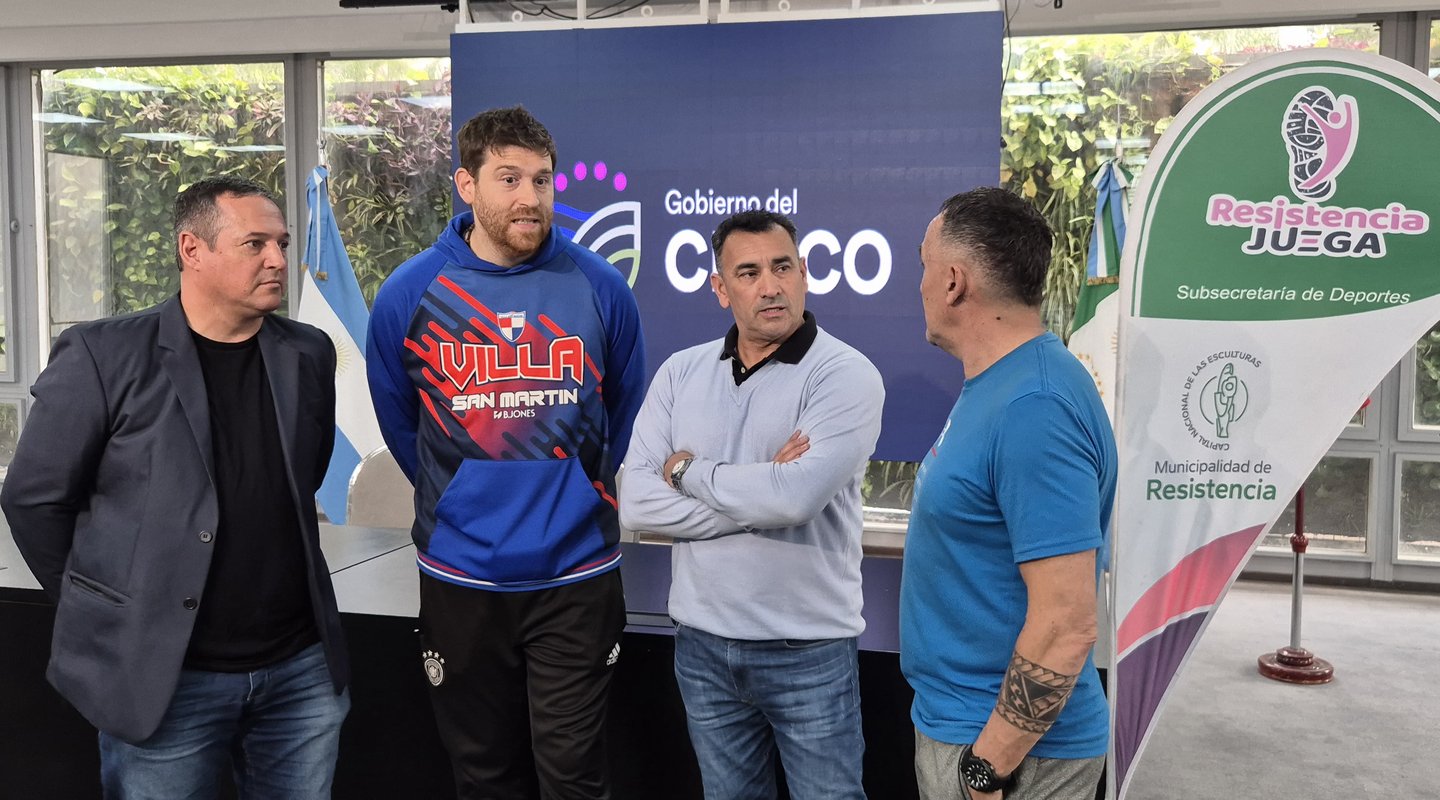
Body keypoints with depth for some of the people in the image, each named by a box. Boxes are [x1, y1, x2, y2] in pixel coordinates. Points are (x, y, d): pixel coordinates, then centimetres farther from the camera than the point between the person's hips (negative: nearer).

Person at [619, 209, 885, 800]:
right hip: (702, 641, 4)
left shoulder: (846, 374, -13)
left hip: (809, 649, -4)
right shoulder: (680, 373, 1)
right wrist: (758, 501, -17)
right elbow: (636, 503, -9)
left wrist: (689, 472, -12)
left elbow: (795, 497, -27)